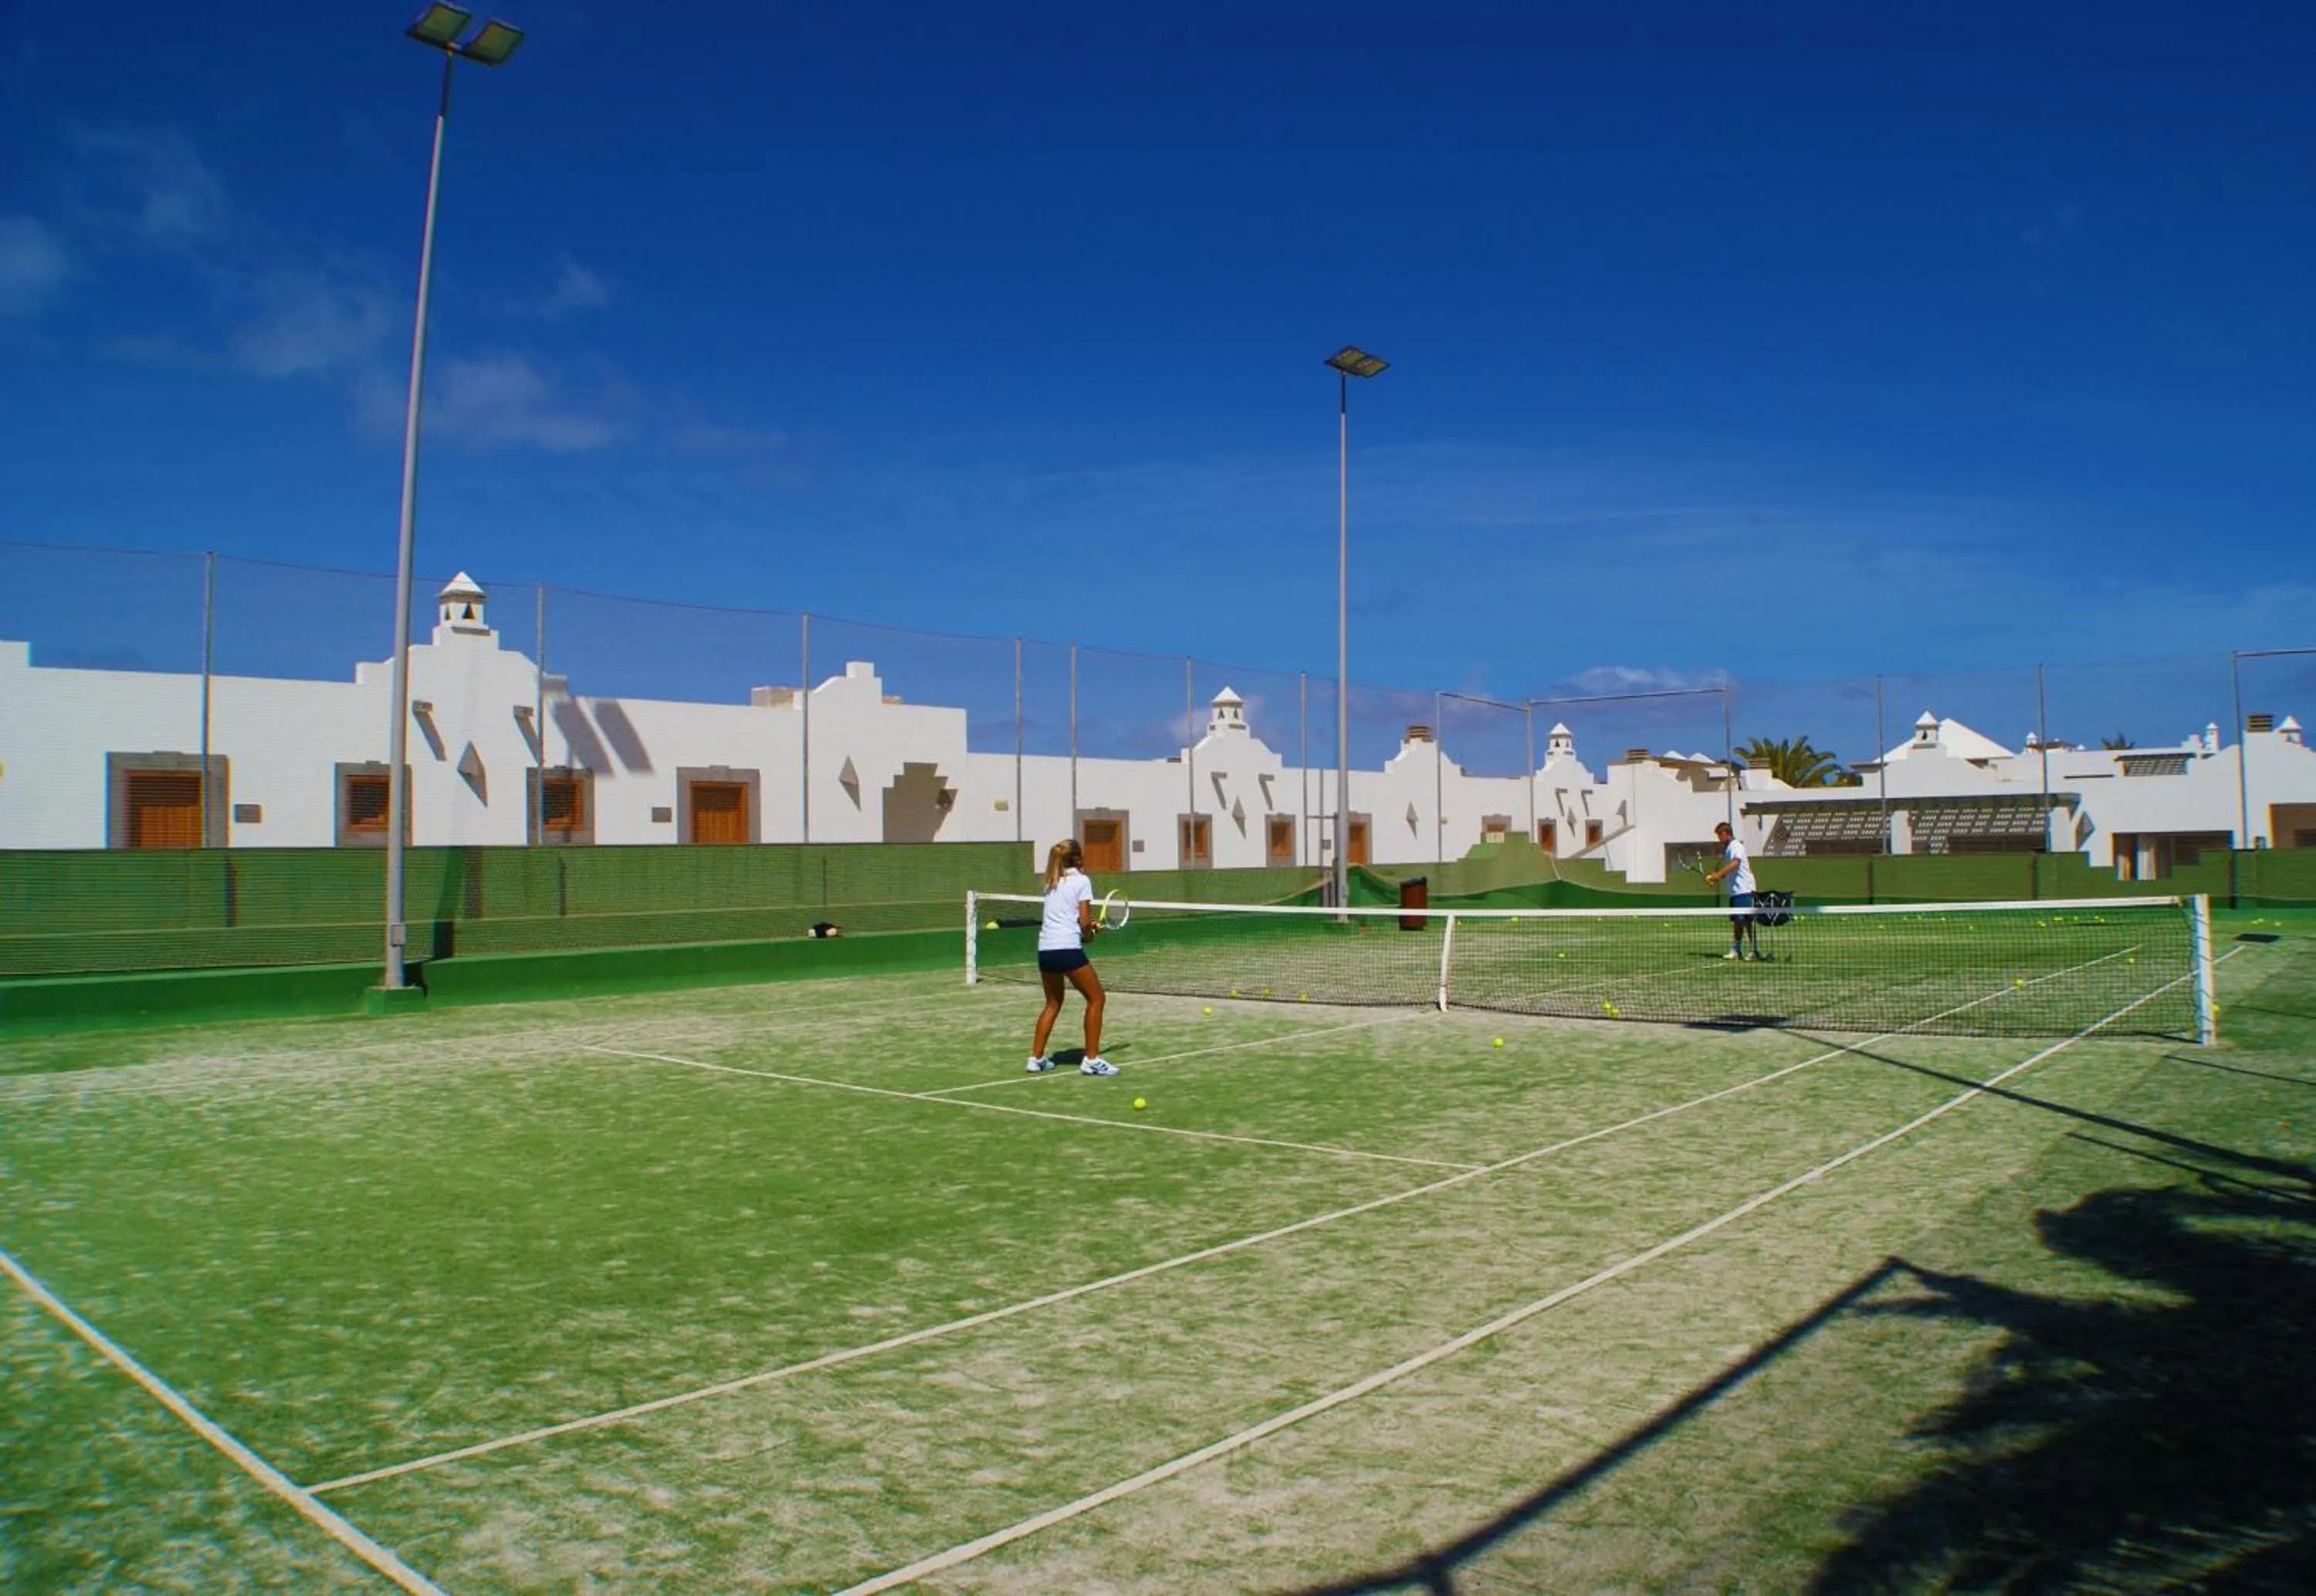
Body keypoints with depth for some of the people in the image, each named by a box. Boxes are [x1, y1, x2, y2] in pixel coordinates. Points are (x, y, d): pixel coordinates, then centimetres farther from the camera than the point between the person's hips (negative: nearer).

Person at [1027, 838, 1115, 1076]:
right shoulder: (1081, 881, -2)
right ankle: (1091, 1059, 3)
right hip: (1068, 948, -7)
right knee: (1095, 999, 6)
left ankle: (1036, 1058, 19)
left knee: (1053, 1003, 22)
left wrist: (1088, 927, 14)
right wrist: (1087, 934, 13)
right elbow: (1085, 922, -6)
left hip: (1044, 948, 7)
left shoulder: (1052, 883, 17)